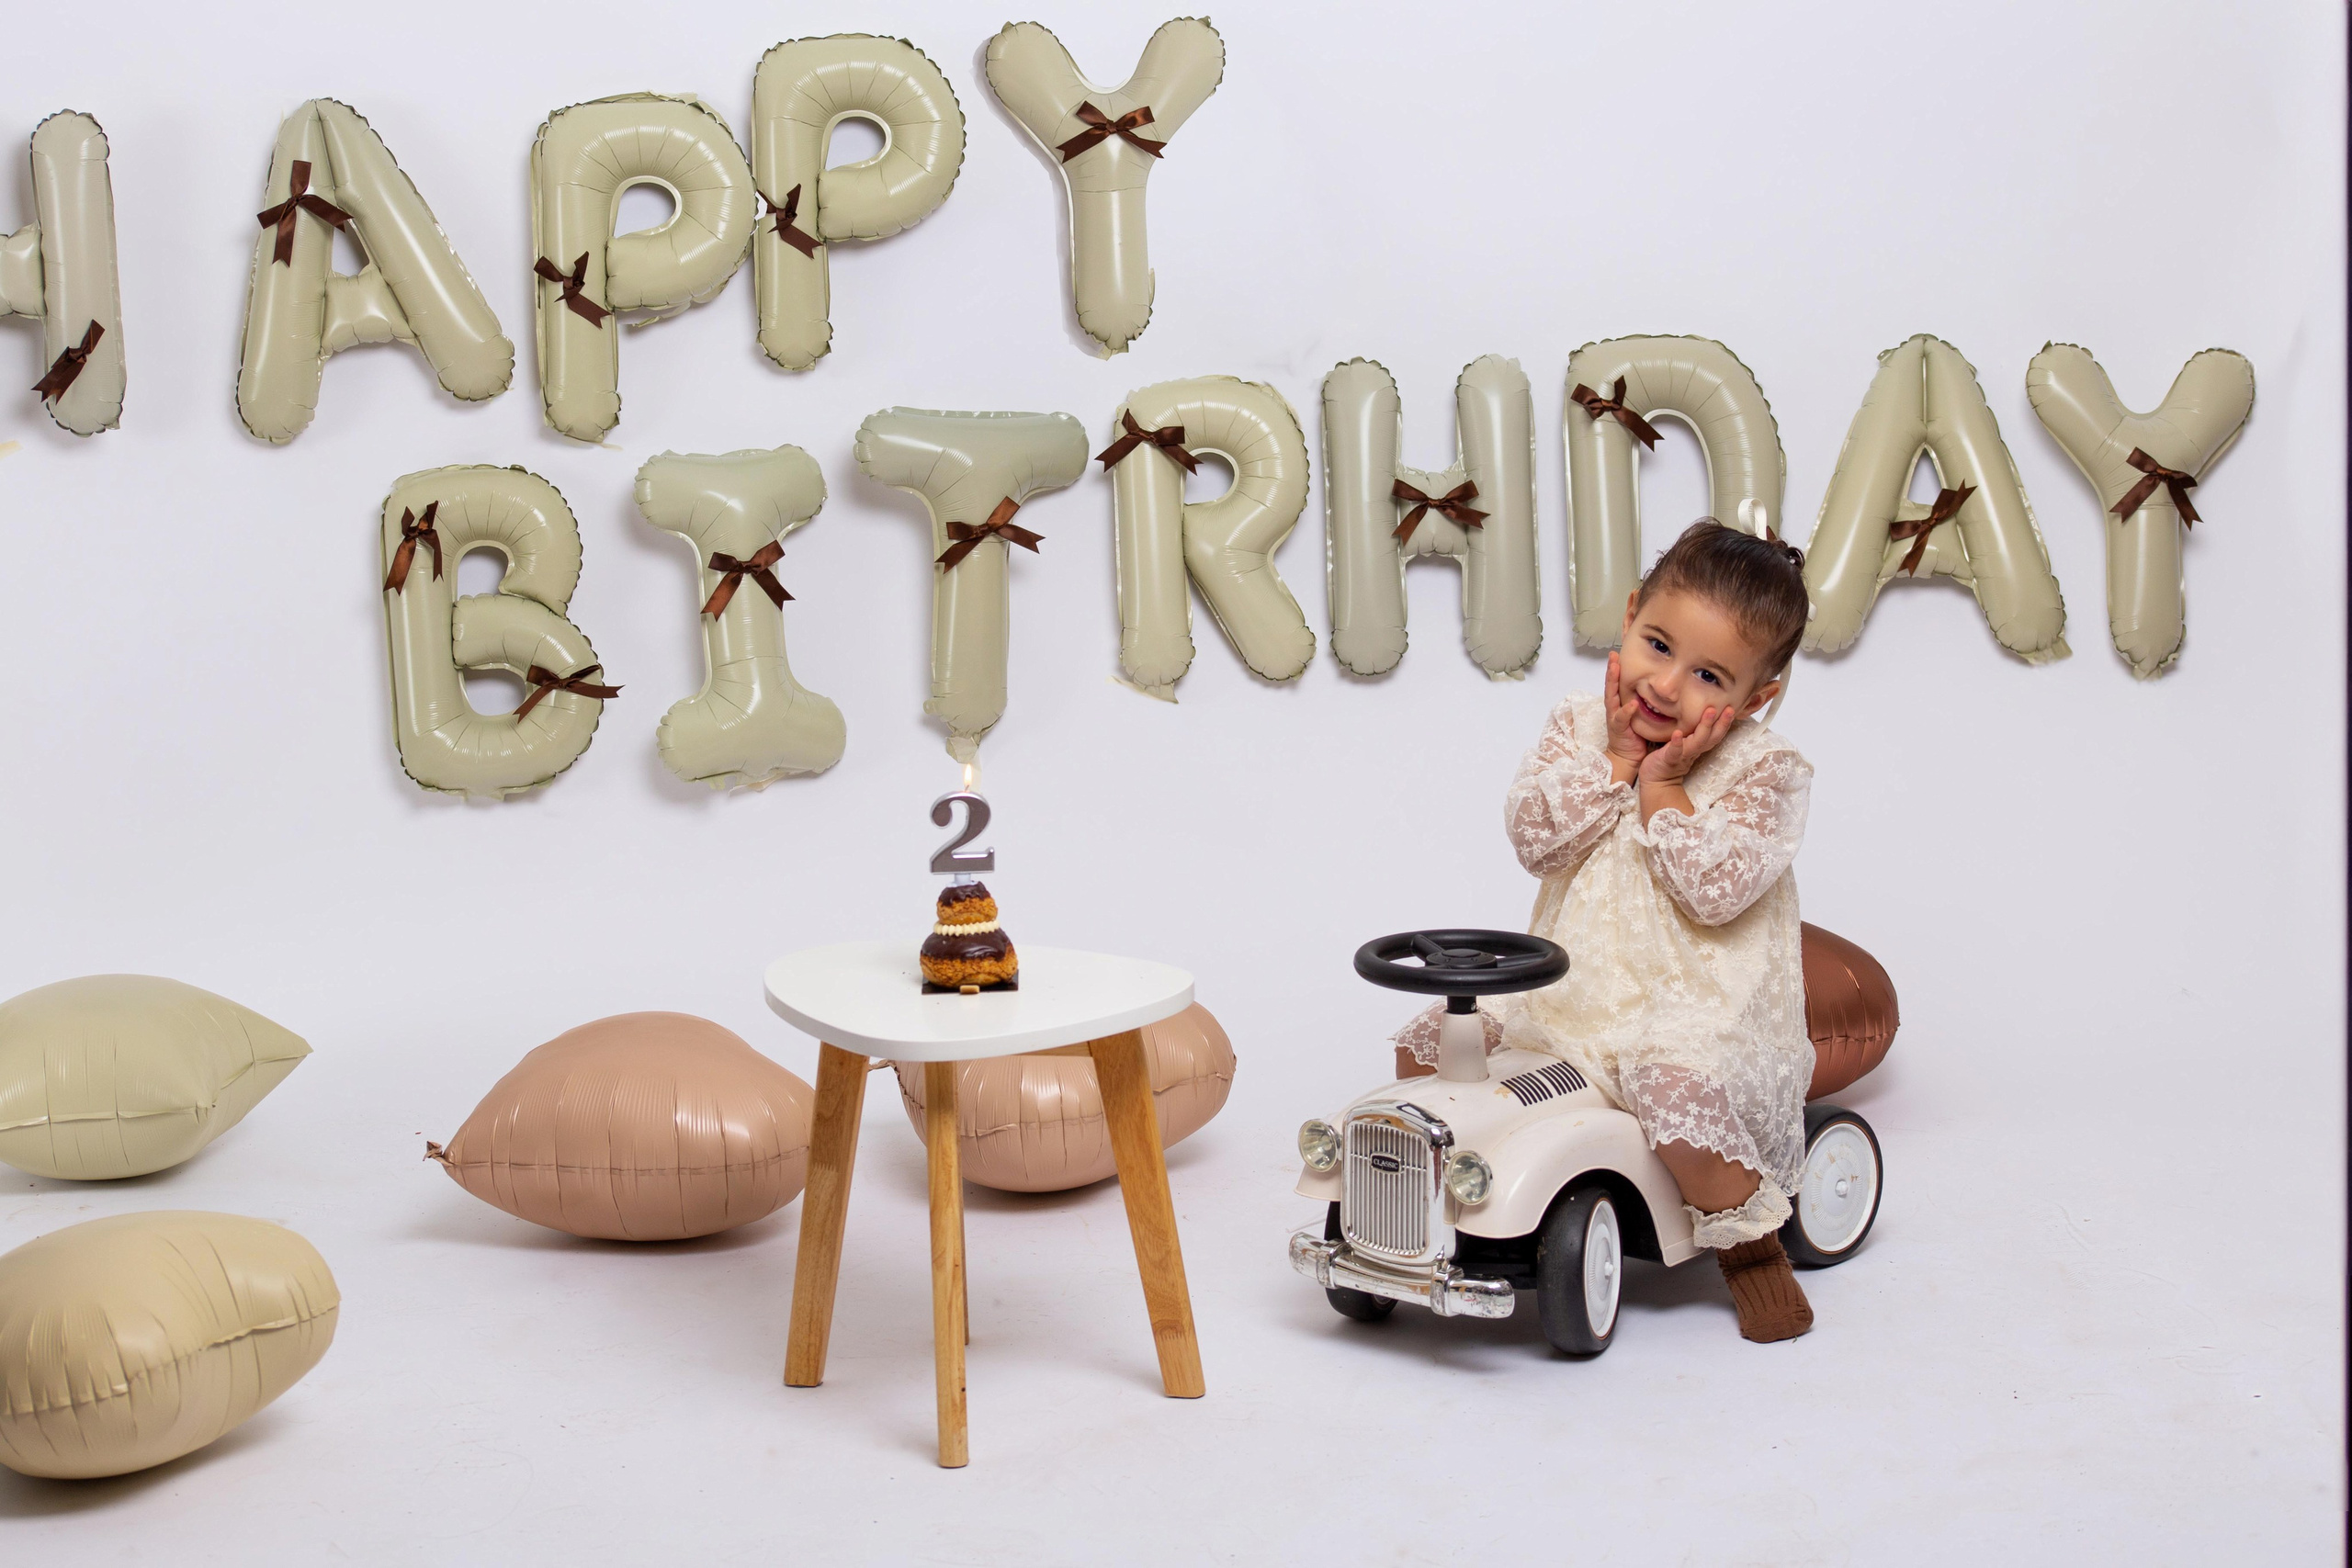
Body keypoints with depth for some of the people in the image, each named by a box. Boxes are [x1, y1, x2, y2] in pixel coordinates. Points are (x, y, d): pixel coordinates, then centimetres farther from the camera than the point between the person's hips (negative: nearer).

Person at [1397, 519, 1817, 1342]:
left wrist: (1661, 785, -17)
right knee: (1437, 1040, -3)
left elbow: (1717, 887, -20)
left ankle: (1751, 1244, -7)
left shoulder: (1765, 770, -8)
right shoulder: (1579, 727, 4)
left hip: (1695, 1005, -5)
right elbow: (1535, 835, -8)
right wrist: (1617, 758, -14)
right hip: (1570, 988, 5)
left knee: (1680, 1087, -34)